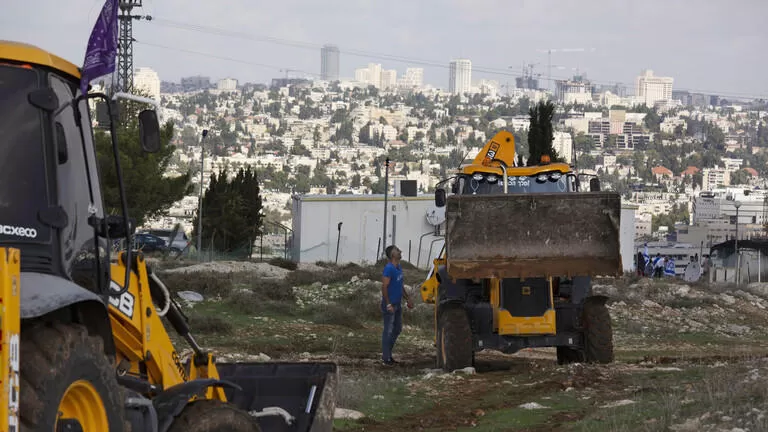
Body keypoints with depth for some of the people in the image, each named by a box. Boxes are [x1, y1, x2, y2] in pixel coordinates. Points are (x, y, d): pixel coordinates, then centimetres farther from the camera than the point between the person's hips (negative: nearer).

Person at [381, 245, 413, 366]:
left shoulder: (399, 267, 9)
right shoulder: (389, 268, -18)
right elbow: (384, 287, -20)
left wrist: (408, 299, 18)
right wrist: (388, 305, -22)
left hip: (397, 304, 9)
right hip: (390, 305, -9)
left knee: (397, 329, 16)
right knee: (388, 331, -3)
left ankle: (388, 354, 27)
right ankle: (385, 358, 4)